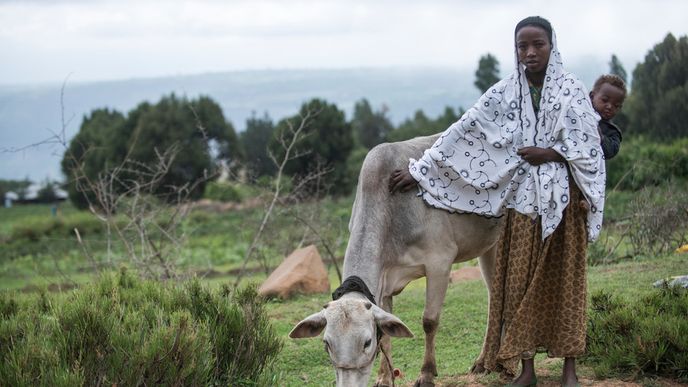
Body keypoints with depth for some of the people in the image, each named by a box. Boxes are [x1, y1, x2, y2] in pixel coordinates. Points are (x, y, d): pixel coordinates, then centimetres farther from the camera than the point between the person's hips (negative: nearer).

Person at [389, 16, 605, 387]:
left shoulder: (572, 90, -1)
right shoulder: (504, 93, 2)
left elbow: (589, 148, -3)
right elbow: (462, 132, -1)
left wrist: (548, 154, -14)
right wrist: (419, 169, -4)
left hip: (563, 199, -1)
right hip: (522, 199, 1)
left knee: (564, 278, 4)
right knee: (520, 280, 2)